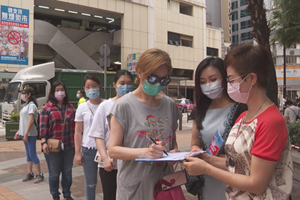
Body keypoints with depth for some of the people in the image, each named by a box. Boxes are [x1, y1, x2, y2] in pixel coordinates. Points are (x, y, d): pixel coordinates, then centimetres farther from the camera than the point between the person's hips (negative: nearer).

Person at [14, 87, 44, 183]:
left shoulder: (31, 105, -13)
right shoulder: (25, 105, 15)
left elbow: (31, 120, -19)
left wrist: (26, 133, -22)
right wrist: (19, 131, 17)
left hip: (30, 134, -9)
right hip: (24, 133, 9)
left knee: (32, 154, -5)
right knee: (28, 154, 13)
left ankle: (40, 175, 4)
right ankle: (30, 174, 22)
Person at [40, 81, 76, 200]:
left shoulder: (70, 107, 9)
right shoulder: (47, 108, -3)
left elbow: (75, 125, 13)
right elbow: (43, 127, -7)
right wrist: (43, 142, -15)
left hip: (69, 146, 4)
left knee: (67, 172, 13)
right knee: (54, 173, 8)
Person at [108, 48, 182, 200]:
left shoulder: (170, 105, 3)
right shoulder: (124, 105, -11)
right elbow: (113, 150, -13)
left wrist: (175, 151, -8)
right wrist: (144, 152, -27)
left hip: (164, 183, 4)